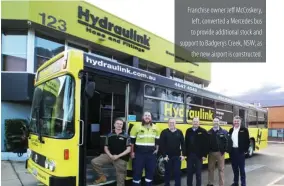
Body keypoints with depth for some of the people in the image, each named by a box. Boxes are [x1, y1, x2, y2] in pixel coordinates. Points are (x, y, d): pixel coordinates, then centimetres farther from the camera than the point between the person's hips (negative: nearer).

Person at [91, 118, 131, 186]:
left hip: (121, 158, -2)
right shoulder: (109, 135, 4)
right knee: (94, 162, -12)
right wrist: (111, 156, -11)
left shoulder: (126, 136, -5)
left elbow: (128, 149, -9)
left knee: (120, 178, 3)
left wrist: (118, 156, -17)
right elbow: (106, 148, 8)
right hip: (110, 156, 3)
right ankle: (102, 177, 9)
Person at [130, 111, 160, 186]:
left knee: (151, 171, 9)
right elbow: (132, 141, -2)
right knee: (137, 172, 0)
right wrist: (132, 152, -5)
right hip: (139, 153, -3)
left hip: (151, 153, 4)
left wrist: (157, 149, 10)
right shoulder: (136, 127, -4)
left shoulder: (155, 128, 8)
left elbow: (157, 140, 17)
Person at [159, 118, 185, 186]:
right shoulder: (164, 132, -4)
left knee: (177, 172, 5)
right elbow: (161, 145, -7)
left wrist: (183, 154, 0)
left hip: (177, 156, 2)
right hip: (168, 156, -1)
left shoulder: (179, 132, 4)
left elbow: (183, 144, 5)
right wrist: (164, 155, -11)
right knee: (167, 172, 10)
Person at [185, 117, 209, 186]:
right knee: (189, 172, 12)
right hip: (190, 155, 3)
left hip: (199, 155, -3)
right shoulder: (188, 131, 6)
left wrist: (204, 155, -10)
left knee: (198, 172, 8)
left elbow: (206, 144, -7)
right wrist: (185, 153, 2)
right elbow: (186, 143, 5)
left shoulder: (203, 131, -6)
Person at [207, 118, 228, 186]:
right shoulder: (209, 132, 5)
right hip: (211, 152, 3)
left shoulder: (224, 132, -3)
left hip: (220, 152, -3)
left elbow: (226, 141, -8)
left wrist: (224, 150, -13)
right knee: (210, 168, 11)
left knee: (221, 169, 4)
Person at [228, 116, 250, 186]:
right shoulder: (231, 130, 11)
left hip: (240, 151, -4)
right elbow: (228, 140, 11)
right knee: (234, 168, 13)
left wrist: (245, 150, -9)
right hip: (232, 151, 5)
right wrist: (228, 149, 4)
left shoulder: (244, 130, -4)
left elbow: (247, 141, -5)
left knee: (241, 168, 2)